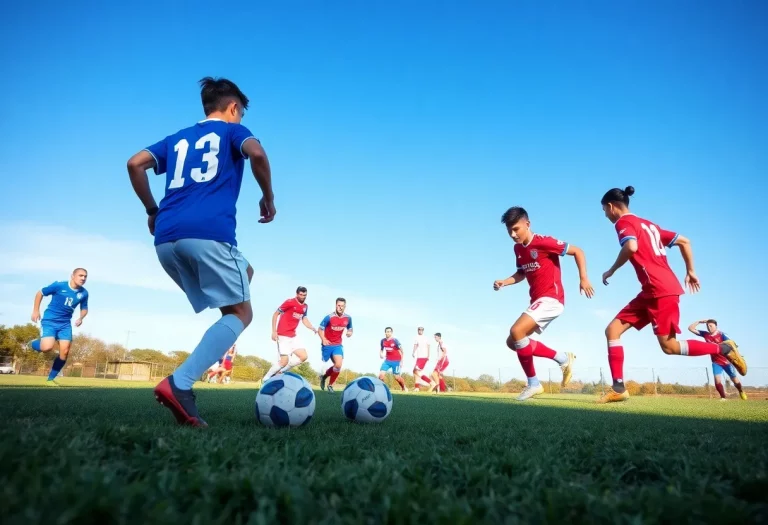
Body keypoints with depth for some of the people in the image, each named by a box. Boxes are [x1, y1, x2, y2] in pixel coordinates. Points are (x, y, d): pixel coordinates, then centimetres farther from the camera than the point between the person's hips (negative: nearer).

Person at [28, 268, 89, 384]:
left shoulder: (84, 293, -1)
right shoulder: (59, 285, -12)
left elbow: (84, 308, 15)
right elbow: (40, 293, 2)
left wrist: (80, 318, -5)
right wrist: (35, 311, -1)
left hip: (65, 324, 4)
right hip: (50, 321, -4)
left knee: (64, 352, -6)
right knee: (47, 347, -24)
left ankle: (51, 378, 13)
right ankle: (33, 344, 14)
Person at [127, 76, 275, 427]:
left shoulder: (177, 139, 30)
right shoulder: (232, 130, 15)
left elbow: (135, 164, 18)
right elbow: (257, 154, -8)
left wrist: (152, 211, 25)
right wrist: (268, 197, 4)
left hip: (166, 239, 7)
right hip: (209, 232, -6)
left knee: (243, 274, 26)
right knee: (241, 312, 0)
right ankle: (179, 383, -17)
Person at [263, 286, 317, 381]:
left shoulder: (305, 306, 8)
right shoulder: (289, 302, -12)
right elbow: (275, 314, -6)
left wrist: (313, 328, 0)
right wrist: (274, 331, -12)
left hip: (293, 336, 8)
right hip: (283, 336, -7)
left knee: (303, 356, 0)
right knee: (284, 361, -12)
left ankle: (281, 371, 9)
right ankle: (265, 378, 6)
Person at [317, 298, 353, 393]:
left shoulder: (348, 318, -4)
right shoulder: (329, 317, -17)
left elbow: (350, 329, 12)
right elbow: (320, 330, -10)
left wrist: (350, 333, -12)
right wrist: (323, 339, -26)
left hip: (338, 345, 3)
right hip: (327, 344, -3)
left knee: (338, 365, -14)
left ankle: (330, 384, 11)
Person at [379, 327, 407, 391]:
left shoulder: (395, 340, -16)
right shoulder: (383, 341, -2)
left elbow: (401, 350, -12)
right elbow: (381, 349, 16)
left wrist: (401, 360, -12)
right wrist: (381, 354, -5)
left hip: (396, 361, -4)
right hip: (387, 360, 4)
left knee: (397, 377, 3)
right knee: (381, 374, -12)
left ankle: (404, 388, 29)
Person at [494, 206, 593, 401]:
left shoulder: (543, 242, -14)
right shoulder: (518, 248, 9)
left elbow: (578, 251, -8)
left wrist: (583, 278, -16)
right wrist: (504, 282, 6)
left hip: (551, 298, -9)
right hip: (538, 301, 9)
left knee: (516, 332, -24)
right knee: (512, 342, 9)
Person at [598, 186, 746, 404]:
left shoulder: (624, 222, -4)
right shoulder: (648, 224, 23)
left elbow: (631, 247, -24)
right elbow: (684, 241, 23)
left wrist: (611, 271, -11)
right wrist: (690, 271, 25)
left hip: (661, 291, -10)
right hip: (652, 292, 10)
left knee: (669, 346, -4)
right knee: (612, 330, 2)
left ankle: (723, 348, 11)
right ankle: (618, 388, -1)